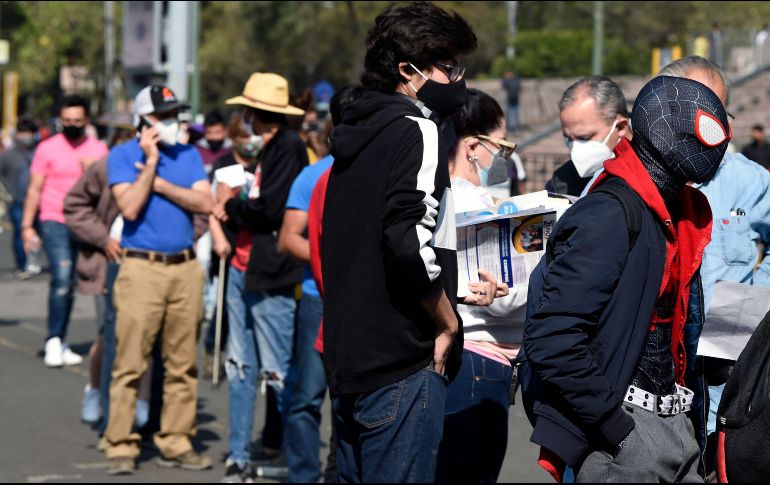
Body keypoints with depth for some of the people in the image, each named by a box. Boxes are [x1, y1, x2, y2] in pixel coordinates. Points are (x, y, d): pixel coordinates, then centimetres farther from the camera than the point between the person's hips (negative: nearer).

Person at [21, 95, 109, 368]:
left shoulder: (99, 150, 8)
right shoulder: (48, 149, 0)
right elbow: (35, 189, 2)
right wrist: (27, 226, -4)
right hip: (55, 222, -3)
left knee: (70, 285, 7)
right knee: (62, 278, -18)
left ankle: (61, 345, 14)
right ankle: (54, 342, -15)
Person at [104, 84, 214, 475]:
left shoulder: (189, 155, 13)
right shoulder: (123, 155, 2)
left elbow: (205, 203, -1)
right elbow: (130, 207, -11)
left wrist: (158, 183, -6)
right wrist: (151, 163, -11)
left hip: (185, 267, 4)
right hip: (141, 267, -4)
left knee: (182, 364, 5)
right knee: (130, 364, -7)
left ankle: (176, 442, 12)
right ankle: (121, 447, -3)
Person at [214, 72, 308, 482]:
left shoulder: (288, 146, -12)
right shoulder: (263, 149, 16)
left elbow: (271, 209, -19)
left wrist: (231, 204, -5)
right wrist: (232, 207, 1)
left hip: (270, 278, -9)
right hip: (243, 269, 9)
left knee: (277, 372, -5)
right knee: (240, 368, 11)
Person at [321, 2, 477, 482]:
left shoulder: (356, 136, 17)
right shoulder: (417, 130, -11)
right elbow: (409, 242, -25)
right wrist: (448, 321, -11)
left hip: (347, 361, 9)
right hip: (401, 366, -9)